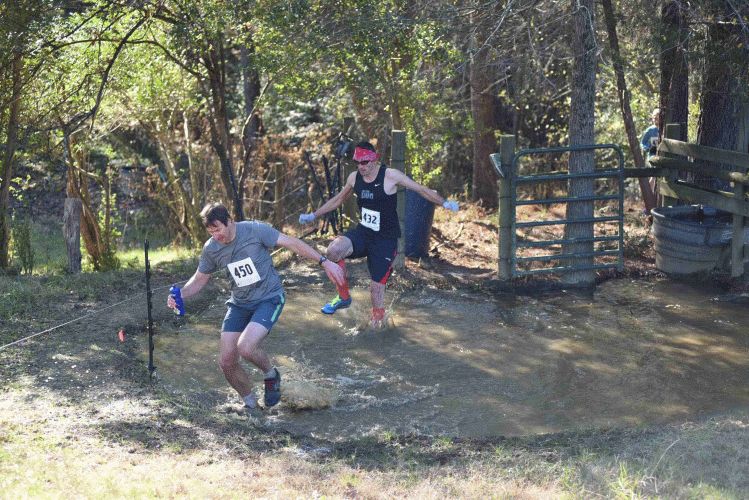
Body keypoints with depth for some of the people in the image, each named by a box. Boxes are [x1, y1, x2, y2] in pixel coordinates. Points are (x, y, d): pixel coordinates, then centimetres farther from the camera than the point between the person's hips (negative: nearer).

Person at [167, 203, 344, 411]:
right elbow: (199, 280, 10)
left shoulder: (255, 230, -17)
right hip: (239, 304, 5)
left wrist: (324, 262, -16)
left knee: (245, 348, -28)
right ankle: (249, 403, 22)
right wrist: (179, 296, -10)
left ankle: (270, 374, 6)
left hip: (269, 299, -5)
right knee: (227, 361, -3)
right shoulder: (210, 249, -3)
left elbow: (292, 243, -13)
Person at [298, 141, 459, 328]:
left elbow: (421, 189, -7)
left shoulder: (390, 176, -13)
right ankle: (343, 297, -4)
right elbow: (339, 199, 20)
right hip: (363, 233, 4)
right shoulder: (354, 178, 2)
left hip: (385, 239, -4)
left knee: (377, 286, -7)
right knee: (334, 250, -25)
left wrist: (444, 203, -12)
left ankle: (377, 319, 20)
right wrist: (313, 215, 24)